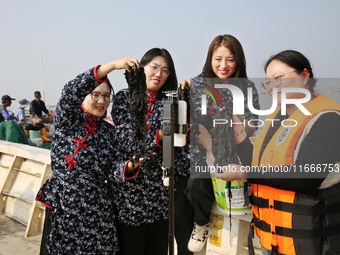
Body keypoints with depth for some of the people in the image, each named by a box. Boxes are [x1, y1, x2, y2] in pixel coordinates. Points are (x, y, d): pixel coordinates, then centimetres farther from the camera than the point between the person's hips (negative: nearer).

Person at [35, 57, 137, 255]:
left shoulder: (110, 131, 9)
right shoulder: (67, 119, -1)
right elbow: (71, 91, -22)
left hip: (100, 210, 3)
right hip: (64, 207, -3)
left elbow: (111, 173, 5)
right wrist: (113, 65, -31)